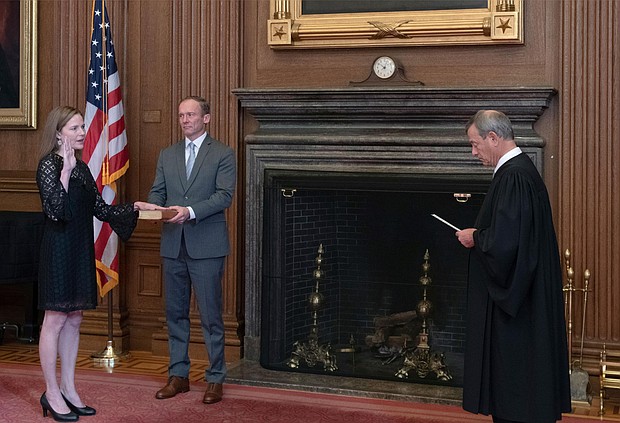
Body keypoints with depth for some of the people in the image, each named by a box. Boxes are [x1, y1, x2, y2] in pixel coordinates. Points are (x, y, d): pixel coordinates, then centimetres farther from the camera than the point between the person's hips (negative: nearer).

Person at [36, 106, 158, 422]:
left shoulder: (81, 168, 13)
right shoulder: (49, 165, -11)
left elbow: (100, 209, 13)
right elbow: (54, 210, -22)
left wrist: (134, 207, 4)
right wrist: (66, 171, -24)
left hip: (80, 252, 8)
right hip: (58, 251, -8)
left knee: (73, 321, 12)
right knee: (55, 321, -1)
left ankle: (68, 389, 20)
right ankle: (52, 393, 7)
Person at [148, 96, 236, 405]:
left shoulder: (222, 154, 0)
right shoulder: (167, 155, 14)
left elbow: (224, 195, -10)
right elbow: (157, 191, 12)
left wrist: (191, 211, -23)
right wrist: (153, 207, -11)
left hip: (206, 246, -5)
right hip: (173, 246, 5)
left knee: (210, 315, -1)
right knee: (175, 313, 11)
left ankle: (216, 378, 9)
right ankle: (178, 376, 21)